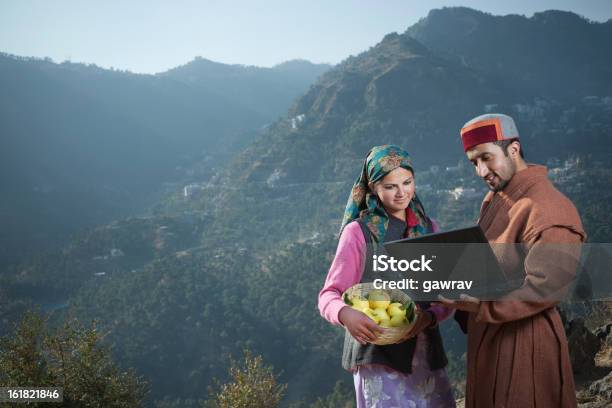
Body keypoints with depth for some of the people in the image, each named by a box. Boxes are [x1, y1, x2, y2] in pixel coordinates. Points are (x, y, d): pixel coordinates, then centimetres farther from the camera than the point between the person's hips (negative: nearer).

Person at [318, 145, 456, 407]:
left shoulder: (428, 230, 9)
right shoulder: (359, 231, -4)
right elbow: (328, 296, -7)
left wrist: (429, 317, -15)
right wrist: (345, 314, -29)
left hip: (426, 353, 5)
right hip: (378, 354, -4)